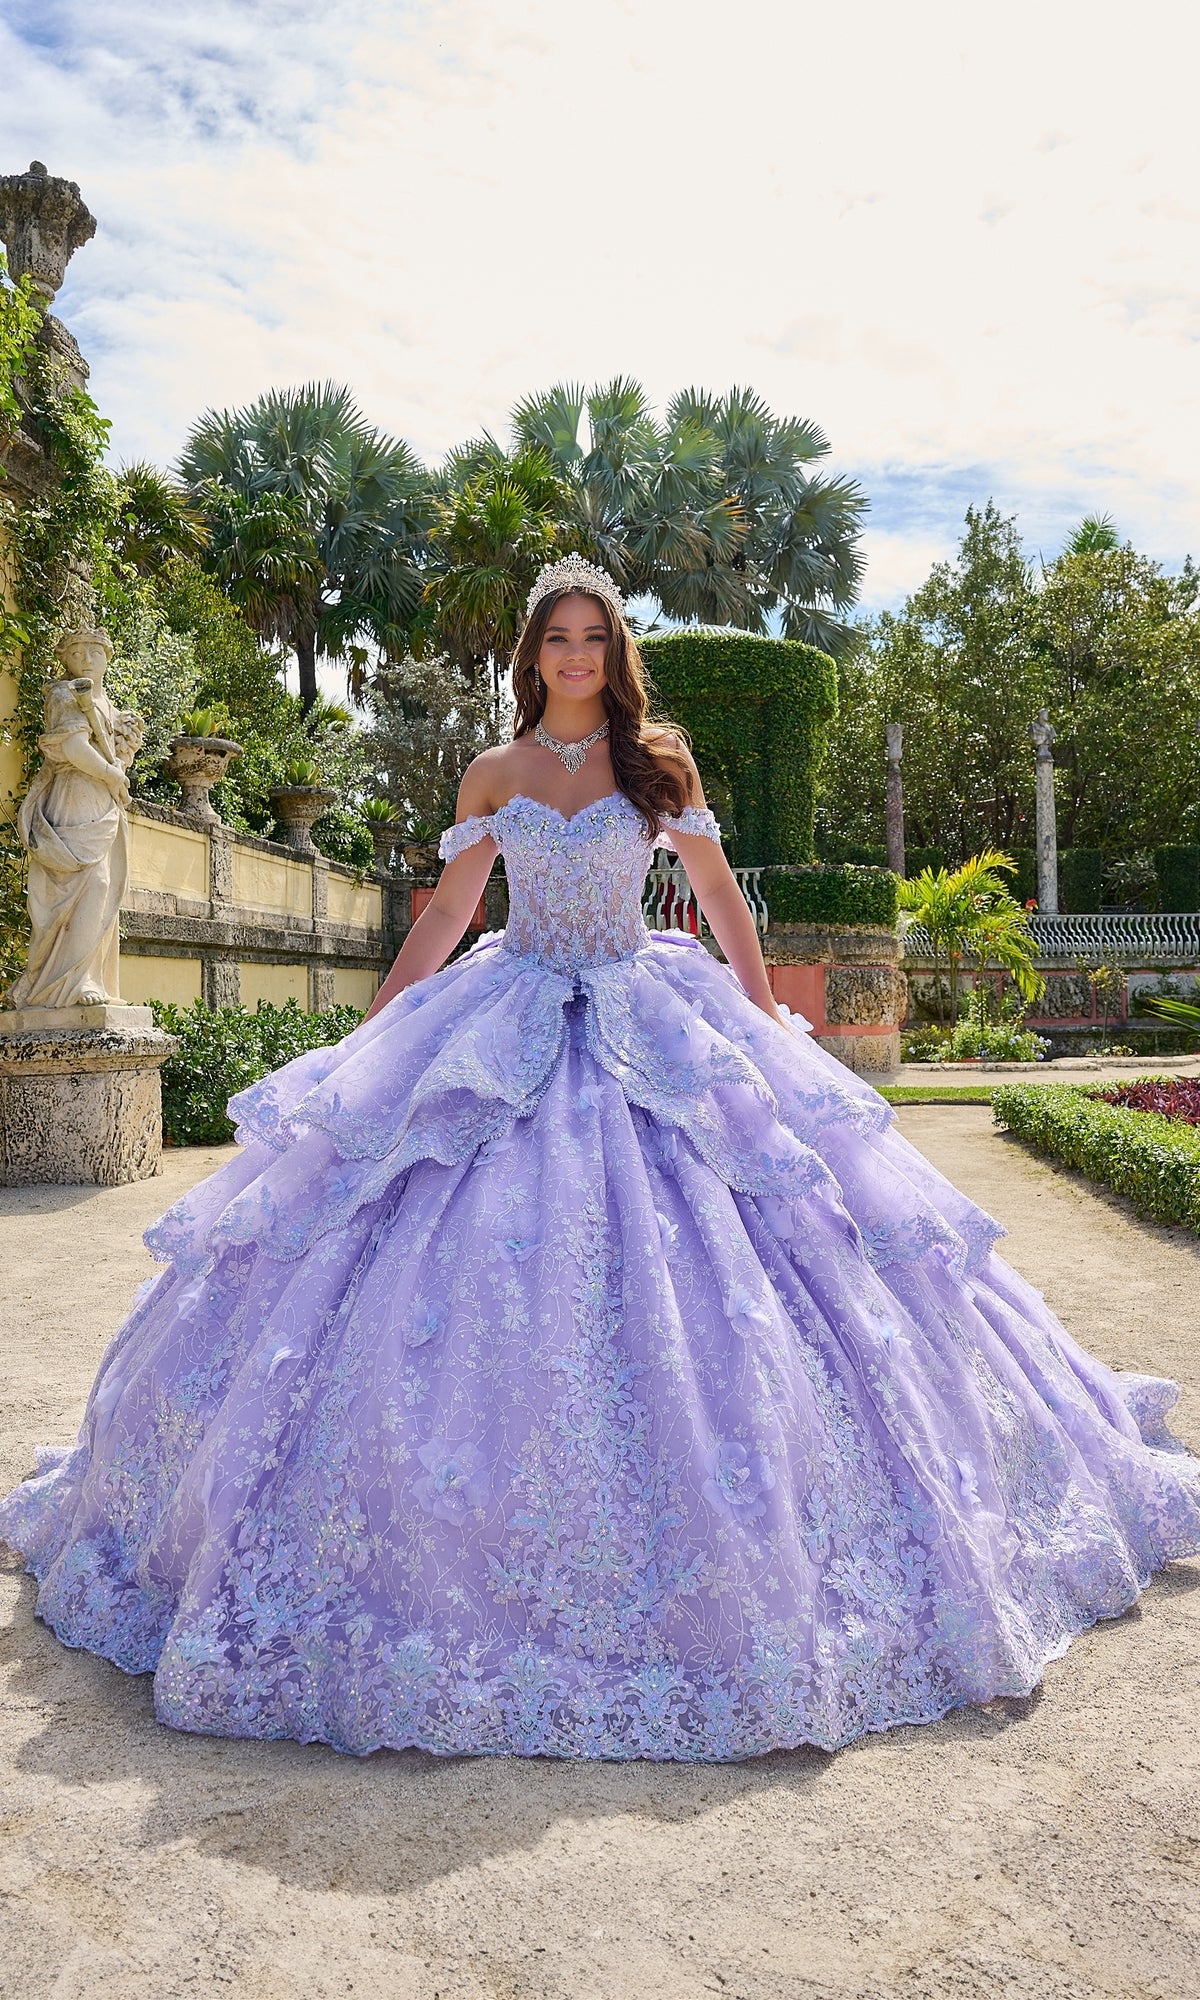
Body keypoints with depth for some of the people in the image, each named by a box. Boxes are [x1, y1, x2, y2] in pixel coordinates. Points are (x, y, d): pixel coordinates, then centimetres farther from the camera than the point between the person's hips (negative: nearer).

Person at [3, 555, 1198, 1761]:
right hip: (504, 1035, 1)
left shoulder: (657, 762, 6)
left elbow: (722, 901, 10)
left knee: (680, 1276, -6)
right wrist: (365, 1042, 6)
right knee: (474, 1270, -6)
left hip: (651, 1038, -1)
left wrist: (772, 1031, 7)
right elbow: (444, 916, 9)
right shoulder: (493, 775, 9)